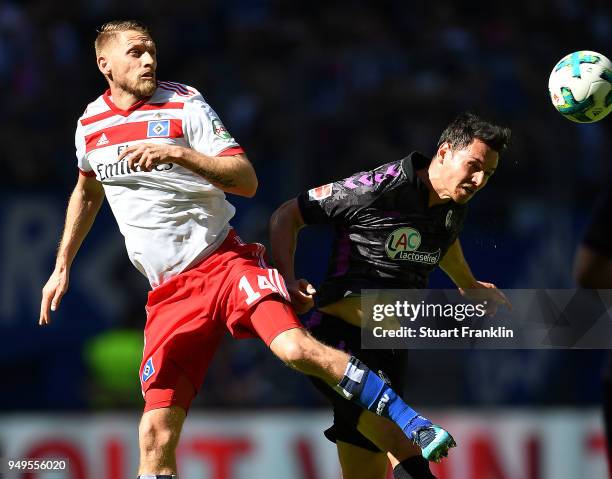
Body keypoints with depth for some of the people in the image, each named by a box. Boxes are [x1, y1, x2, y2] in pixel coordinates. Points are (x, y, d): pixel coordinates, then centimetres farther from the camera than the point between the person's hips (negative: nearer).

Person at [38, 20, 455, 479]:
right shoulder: (90, 124, 10)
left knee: (295, 347, -30)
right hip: (168, 294, 3)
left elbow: (247, 180, -13)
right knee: (156, 434, -11)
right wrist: (62, 268, 29)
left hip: (226, 263, -3)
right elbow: (87, 192, 31)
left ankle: (413, 426, -18)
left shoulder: (184, 105, -4)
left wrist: (178, 154, -26)